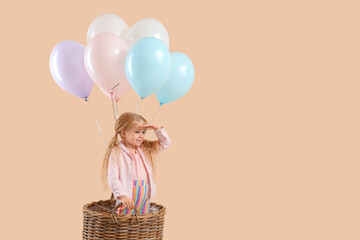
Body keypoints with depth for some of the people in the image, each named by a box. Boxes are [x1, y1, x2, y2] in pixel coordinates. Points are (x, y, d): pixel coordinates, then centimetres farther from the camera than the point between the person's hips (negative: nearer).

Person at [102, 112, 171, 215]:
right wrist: (121, 195, -27)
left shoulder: (145, 148, 12)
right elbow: (113, 177, -14)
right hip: (127, 198, -5)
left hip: (145, 197, 5)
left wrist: (157, 129, 5)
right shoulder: (116, 152, -7)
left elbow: (165, 143, 21)